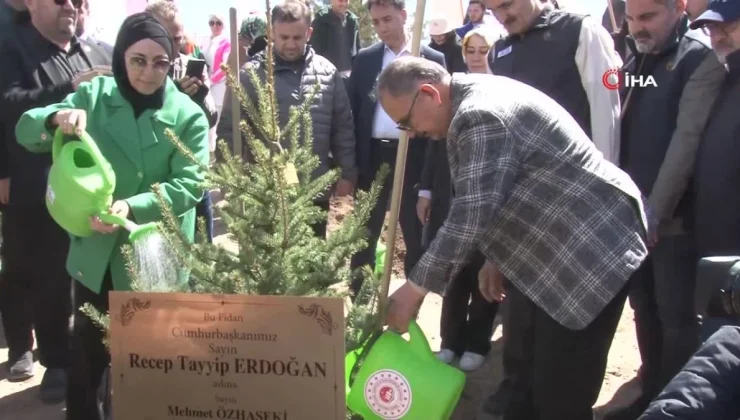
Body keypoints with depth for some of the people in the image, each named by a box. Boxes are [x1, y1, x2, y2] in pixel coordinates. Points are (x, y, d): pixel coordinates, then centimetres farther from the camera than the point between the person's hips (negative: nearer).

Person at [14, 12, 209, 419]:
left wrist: (133, 207, -32)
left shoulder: (188, 115, -8)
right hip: (95, 250, 2)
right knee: (87, 350, 15)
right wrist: (58, 116, -26)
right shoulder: (93, 95, -2)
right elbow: (26, 133, -3)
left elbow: (190, 184, -16)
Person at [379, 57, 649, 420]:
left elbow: (471, 214, -26)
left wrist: (415, 288, -18)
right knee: (536, 378, 19)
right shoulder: (480, 98, 11)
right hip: (565, 245, 11)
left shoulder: (480, 117, -22)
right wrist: (497, 258, 16)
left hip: (592, 248, -11)